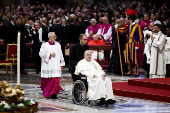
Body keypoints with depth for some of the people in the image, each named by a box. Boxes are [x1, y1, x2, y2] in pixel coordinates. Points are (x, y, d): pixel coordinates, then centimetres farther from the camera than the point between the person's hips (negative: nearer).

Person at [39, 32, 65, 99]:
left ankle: (54, 93, -14)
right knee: (47, 80, 7)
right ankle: (46, 93, 25)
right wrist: (50, 55, -9)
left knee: (56, 80, -12)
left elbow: (60, 55, 14)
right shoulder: (44, 45, 2)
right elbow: (41, 54, -2)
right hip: (47, 67, -1)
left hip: (56, 66, 1)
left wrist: (62, 64, 12)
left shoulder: (58, 45, 10)